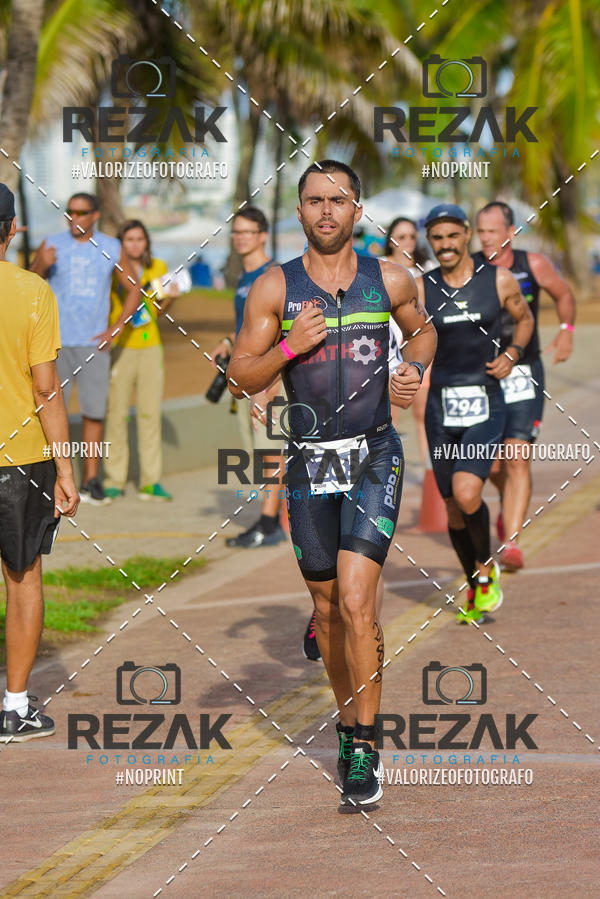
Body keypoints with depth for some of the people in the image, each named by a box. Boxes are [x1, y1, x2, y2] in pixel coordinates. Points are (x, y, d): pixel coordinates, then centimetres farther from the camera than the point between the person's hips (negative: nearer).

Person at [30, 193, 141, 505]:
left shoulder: (111, 249, 6)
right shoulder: (52, 245, 1)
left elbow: (134, 290, 13)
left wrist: (114, 330, 2)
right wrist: (41, 265, -25)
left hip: (93, 343, 1)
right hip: (56, 341, -1)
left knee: (94, 412, 0)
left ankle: (91, 481, 7)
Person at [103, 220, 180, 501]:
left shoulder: (158, 267, 8)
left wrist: (169, 297, -2)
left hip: (150, 347, 3)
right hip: (120, 348, -3)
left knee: (150, 414, 2)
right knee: (116, 413, -4)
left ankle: (151, 481, 5)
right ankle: (114, 481, 2)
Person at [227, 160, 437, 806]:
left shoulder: (389, 281, 1)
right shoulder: (274, 288, -1)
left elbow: (422, 329, 23)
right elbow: (239, 379, 0)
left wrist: (414, 369, 2)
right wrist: (289, 346, -17)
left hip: (374, 460, -2)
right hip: (309, 463, 2)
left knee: (356, 602, -15)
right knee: (328, 606, 11)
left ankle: (364, 749, -9)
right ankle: (348, 721, 32)